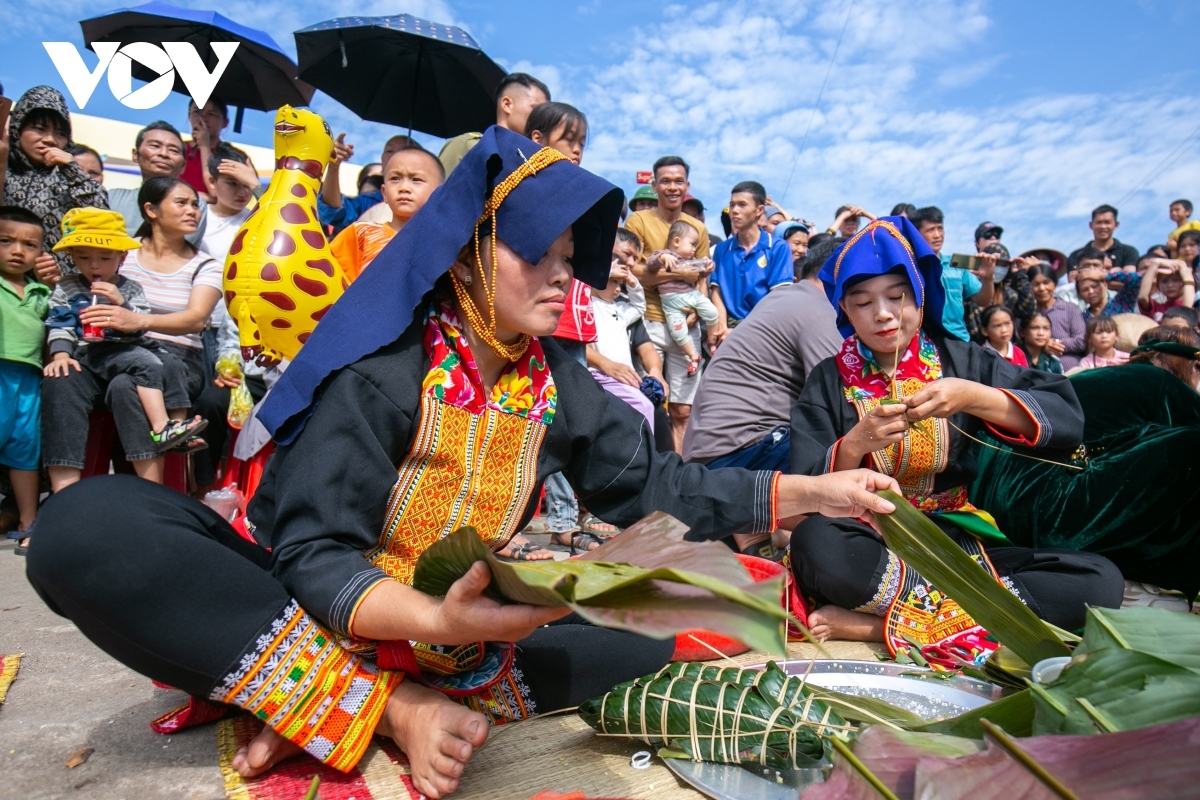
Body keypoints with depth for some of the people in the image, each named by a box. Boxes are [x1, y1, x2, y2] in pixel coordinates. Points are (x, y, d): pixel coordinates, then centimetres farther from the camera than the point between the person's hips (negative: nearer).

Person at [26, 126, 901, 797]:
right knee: (86, 525, -27)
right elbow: (316, 556, -19)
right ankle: (391, 708, -24)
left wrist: (809, 491, -7)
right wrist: (434, 620, -37)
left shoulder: (556, 382, 0)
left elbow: (653, 484, 0)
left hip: (461, 626, 5)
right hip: (329, 617, -4)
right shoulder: (382, 368, -15)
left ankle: (330, 705, -17)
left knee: (673, 639, -15)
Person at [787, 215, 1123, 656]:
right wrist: (855, 444, -23)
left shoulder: (959, 360, 9)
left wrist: (975, 398, -18)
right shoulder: (828, 381, 6)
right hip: (871, 549, -2)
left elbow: (1068, 420, -3)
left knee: (1099, 579, -23)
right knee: (813, 541, -35)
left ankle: (879, 623, -24)